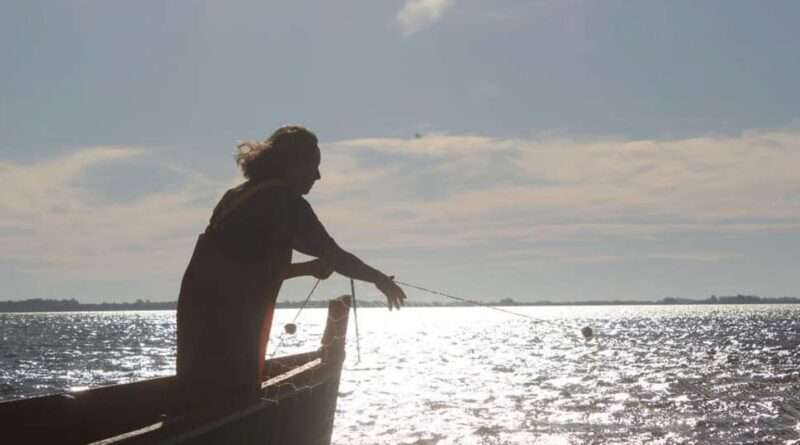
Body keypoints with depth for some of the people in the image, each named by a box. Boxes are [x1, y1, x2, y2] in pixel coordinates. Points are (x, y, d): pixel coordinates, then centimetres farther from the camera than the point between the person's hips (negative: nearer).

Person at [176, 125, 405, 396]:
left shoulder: (240, 194, 19)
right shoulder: (284, 200, -8)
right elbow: (335, 257, -6)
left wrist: (309, 268, 21)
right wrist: (381, 280, 8)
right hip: (227, 330, -9)